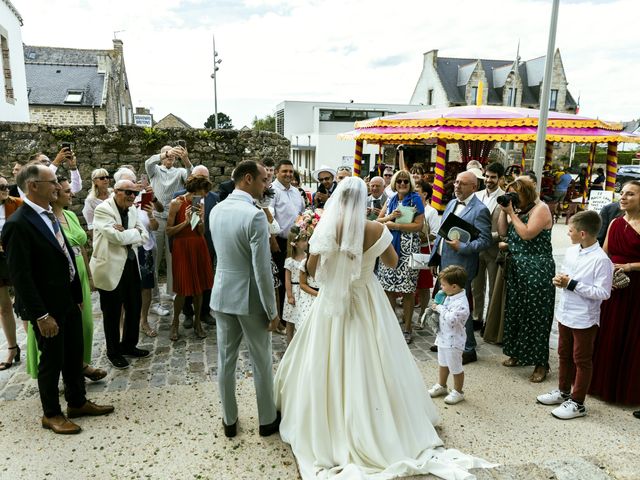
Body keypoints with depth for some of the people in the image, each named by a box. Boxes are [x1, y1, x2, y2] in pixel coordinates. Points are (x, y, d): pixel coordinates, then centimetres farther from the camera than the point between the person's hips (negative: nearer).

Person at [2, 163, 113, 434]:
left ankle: (77, 402, 35)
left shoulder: (49, 216, 6)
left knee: (74, 355, 18)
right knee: (52, 361, 8)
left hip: (69, 300, 8)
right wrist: (41, 315, -20)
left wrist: (77, 295, 11)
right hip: (48, 308, -8)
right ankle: (51, 414, 27)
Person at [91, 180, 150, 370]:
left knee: (134, 307, 15)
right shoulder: (103, 210, -14)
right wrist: (135, 231, -9)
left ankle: (129, 345, 35)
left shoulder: (132, 210, 8)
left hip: (131, 265, 7)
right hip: (111, 268, -7)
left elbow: (144, 237, 2)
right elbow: (117, 236, -25)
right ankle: (113, 352, 26)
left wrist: (126, 234, -15)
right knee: (112, 312, 7)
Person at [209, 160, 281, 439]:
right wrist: (272, 311, -12)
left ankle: (229, 421, 31)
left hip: (222, 295, 6)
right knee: (262, 363, 12)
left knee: (225, 361, 15)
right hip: (250, 299, -6)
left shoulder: (215, 211, 2)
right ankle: (267, 420, 29)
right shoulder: (255, 215, -20)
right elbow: (262, 269, -21)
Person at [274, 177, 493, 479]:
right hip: (366, 302, 1)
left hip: (333, 302, -1)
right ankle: (378, 429, 31)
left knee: (329, 366, 13)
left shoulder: (326, 228, -14)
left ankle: (328, 428, 27)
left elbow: (311, 269, -4)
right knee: (371, 365, 15)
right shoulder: (376, 229, -12)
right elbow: (392, 262, 3)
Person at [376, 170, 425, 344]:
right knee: (388, 287, 5)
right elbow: (378, 220, 13)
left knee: (407, 289, 0)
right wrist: (390, 217, -8)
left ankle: (407, 328, 12)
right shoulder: (391, 200, 13)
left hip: (408, 249, -4)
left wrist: (395, 225, -13)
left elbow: (419, 225, -11)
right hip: (390, 246, 4)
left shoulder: (416, 199, -1)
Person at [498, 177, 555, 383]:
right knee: (515, 310, 13)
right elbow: (502, 232, 6)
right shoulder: (517, 210, 12)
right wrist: (504, 210, -2)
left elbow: (527, 234, -20)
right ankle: (518, 353, 28)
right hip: (516, 268, 8)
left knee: (535, 315, -2)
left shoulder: (540, 209, -10)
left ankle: (541, 364, 9)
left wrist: (512, 213, -14)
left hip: (537, 270, -8)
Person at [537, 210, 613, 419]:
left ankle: (577, 403, 24)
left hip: (584, 320, -7)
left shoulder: (601, 260, -22)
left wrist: (572, 284, -24)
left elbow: (603, 292, -23)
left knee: (582, 360, 9)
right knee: (564, 355, 21)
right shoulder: (571, 251, 1)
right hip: (565, 314, 7)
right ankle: (564, 391, 40)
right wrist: (560, 280, -6)